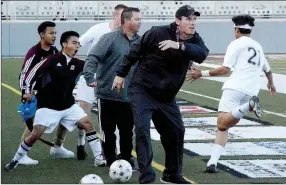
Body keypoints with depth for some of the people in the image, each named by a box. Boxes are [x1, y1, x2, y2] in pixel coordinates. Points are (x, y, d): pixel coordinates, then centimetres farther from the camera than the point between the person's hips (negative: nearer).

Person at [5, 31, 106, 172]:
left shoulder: (77, 64, 1)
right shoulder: (52, 60, -14)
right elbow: (33, 73, -14)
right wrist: (27, 91, -19)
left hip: (69, 106, 5)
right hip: (48, 106, -5)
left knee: (87, 123, -7)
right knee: (35, 134, -10)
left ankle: (99, 158, 0)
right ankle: (15, 160, 8)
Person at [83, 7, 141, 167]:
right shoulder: (110, 38, -10)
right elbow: (92, 58, -16)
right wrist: (90, 78, -28)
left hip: (129, 96, 4)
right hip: (108, 95, -4)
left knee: (127, 131, 7)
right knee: (108, 130, 6)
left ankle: (127, 159, 20)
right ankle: (111, 159, 18)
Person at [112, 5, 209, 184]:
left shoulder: (194, 39, -3)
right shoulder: (158, 33, -15)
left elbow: (202, 54, -25)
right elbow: (136, 51, -4)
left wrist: (179, 46, -40)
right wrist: (121, 74, 1)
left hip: (166, 96, 5)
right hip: (142, 90, -5)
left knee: (176, 131, 7)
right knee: (142, 129, -16)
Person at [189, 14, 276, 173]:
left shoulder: (236, 44, 5)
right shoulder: (258, 46, 25)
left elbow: (225, 69, -6)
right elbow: (267, 70, 41)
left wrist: (202, 74, 3)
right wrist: (271, 83, 61)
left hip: (235, 88, -6)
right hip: (251, 92, 6)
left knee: (222, 123, -22)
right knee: (223, 126, 6)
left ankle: (248, 106, -41)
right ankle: (212, 162, -8)